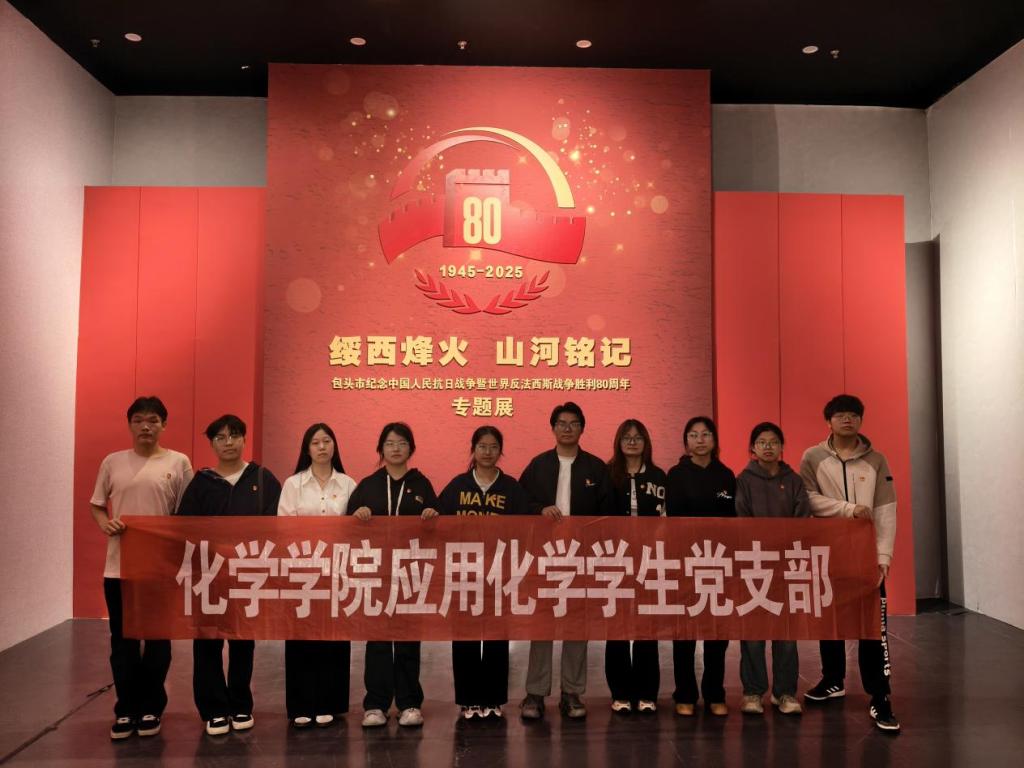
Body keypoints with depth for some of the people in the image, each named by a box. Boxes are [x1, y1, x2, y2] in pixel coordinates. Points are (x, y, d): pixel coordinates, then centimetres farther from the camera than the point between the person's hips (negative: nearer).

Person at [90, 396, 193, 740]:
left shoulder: (178, 462, -1)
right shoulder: (112, 462, 5)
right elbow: (96, 505, 13)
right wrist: (105, 524, -8)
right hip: (118, 566, 2)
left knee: (157, 640, 8)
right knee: (123, 641, 9)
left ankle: (151, 708, 22)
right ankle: (126, 709, 22)